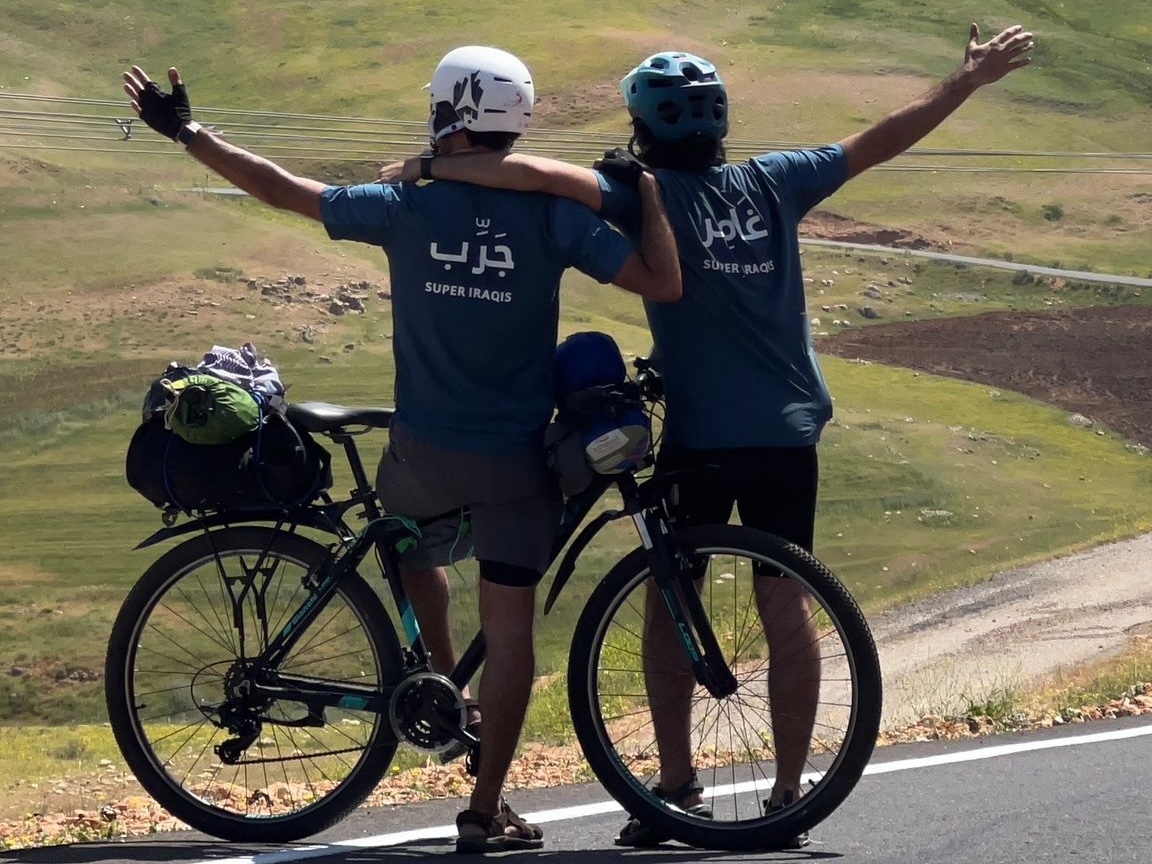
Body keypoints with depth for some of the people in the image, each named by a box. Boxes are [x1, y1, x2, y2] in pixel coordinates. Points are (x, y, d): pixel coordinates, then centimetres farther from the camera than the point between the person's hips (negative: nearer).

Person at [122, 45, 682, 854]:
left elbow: (285, 189, 0)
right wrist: (650, 193, -1)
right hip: (519, 456, -1)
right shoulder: (553, 211, -9)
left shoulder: (406, 206, -8)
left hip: (425, 448, 1)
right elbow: (662, 283, -13)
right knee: (509, 625, 4)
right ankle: (487, 807, 4)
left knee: (413, 553, 34)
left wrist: (188, 133, 9)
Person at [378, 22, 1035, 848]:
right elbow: (878, 143, 14)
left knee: (670, 606, 8)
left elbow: (533, 172, -19)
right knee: (787, 608, 6)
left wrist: (426, 167, -9)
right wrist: (971, 80, 24)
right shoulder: (772, 183, 5)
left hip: (700, 439, -4)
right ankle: (789, 794, 7)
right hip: (788, 434, 4)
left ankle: (678, 787, 5)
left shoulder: (647, 194, -6)